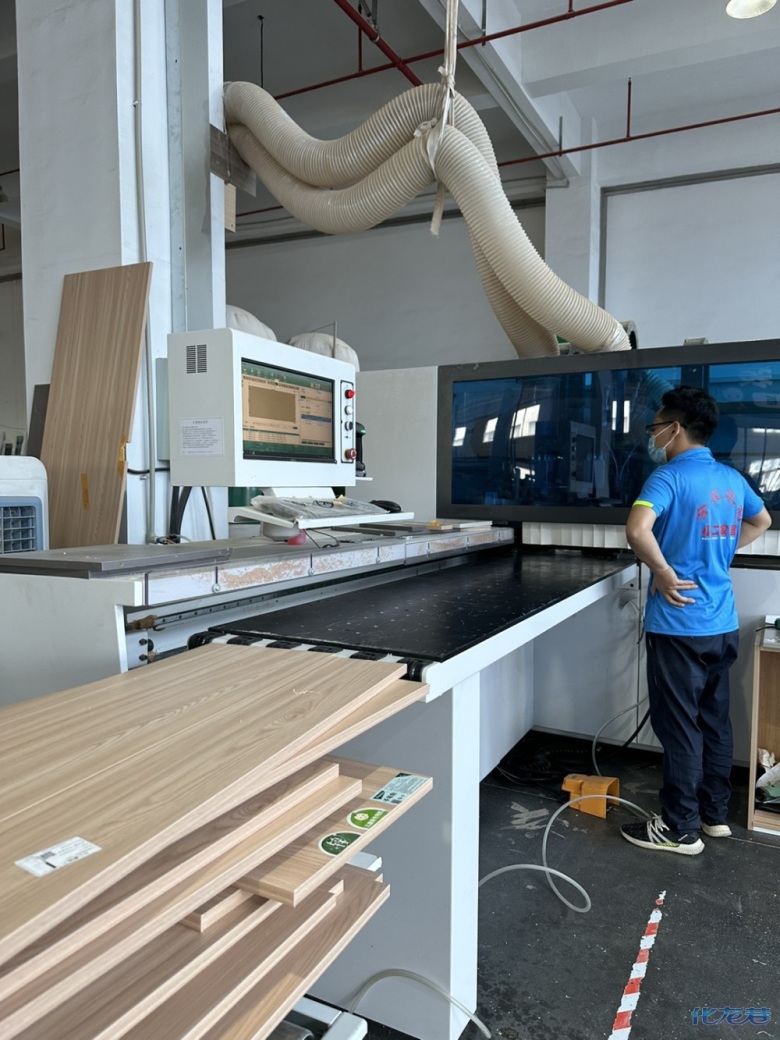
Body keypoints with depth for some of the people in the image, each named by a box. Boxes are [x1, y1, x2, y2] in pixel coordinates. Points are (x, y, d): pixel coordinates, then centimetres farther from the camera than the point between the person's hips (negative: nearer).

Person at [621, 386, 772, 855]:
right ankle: (716, 813, 31)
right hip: (723, 624, 8)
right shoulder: (732, 478, 9)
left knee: (679, 727, 2)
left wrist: (666, 574, -19)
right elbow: (761, 521, 28)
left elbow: (638, 529, -33)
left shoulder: (670, 477, -15)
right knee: (715, 720, 17)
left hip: (679, 626, -8)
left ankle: (680, 829, 13)